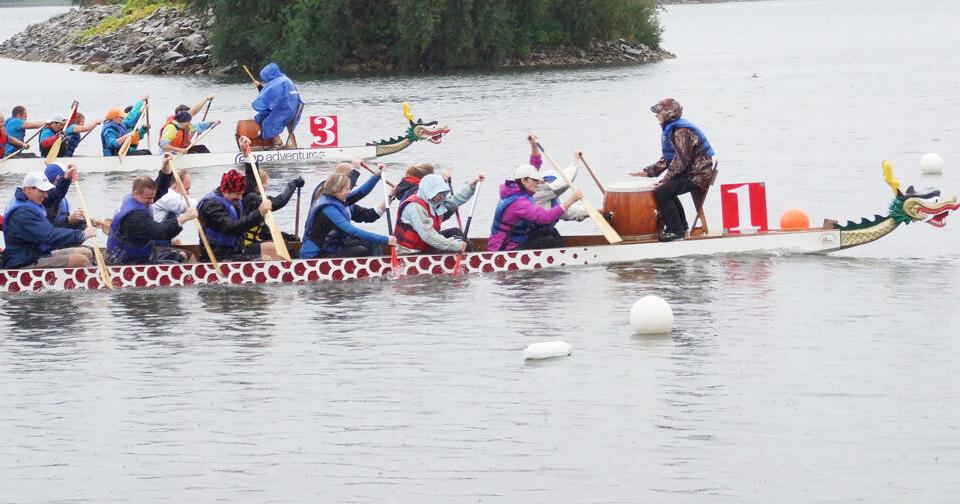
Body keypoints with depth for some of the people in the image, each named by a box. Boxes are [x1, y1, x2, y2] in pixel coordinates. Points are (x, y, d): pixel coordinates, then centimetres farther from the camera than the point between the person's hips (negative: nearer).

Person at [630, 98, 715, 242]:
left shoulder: (681, 132, -19)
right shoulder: (672, 130, 15)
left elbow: (680, 161, -23)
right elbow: (667, 159, 17)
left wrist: (664, 181, -20)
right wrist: (647, 172, 9)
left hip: (698, 176, -11)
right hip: (691, 172, 11)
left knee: (661, 192, -15)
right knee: (667, 190, 25)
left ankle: (675, 231, -9)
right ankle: (681, 226, 31)